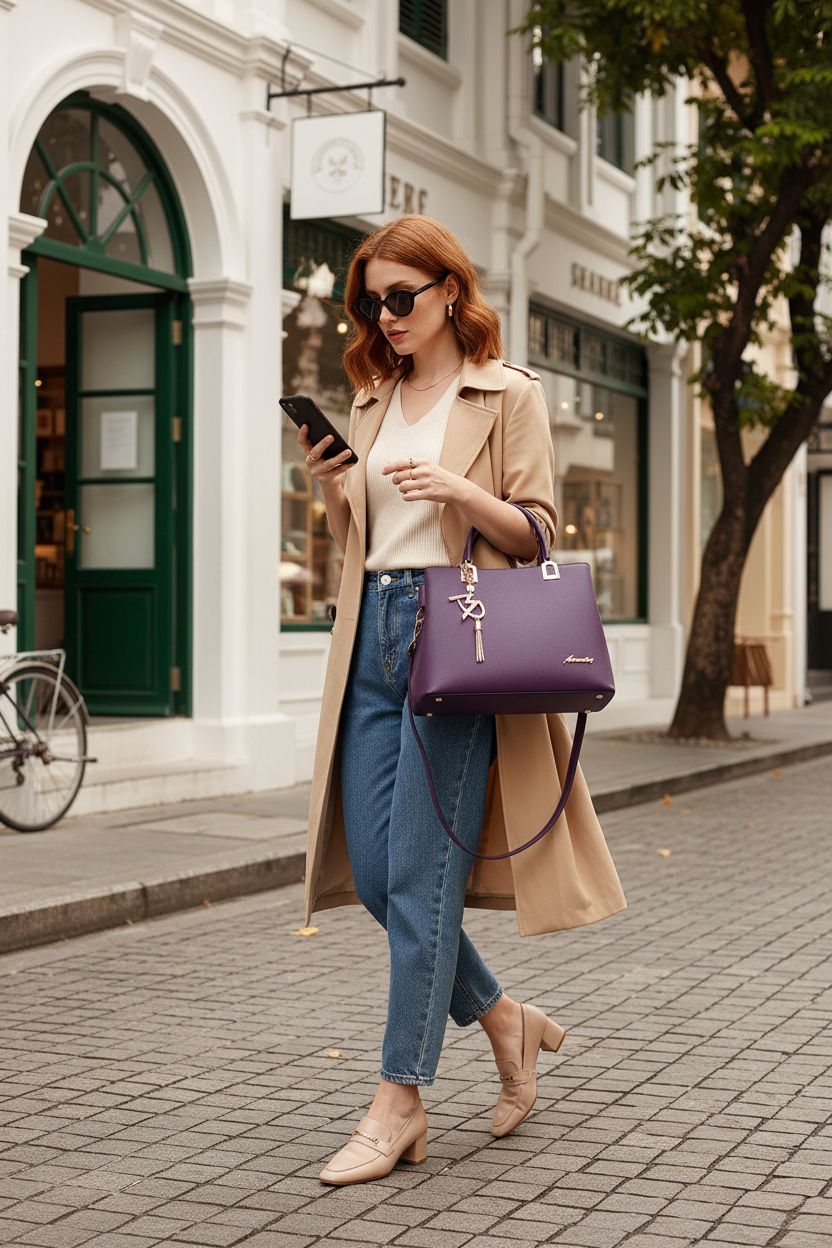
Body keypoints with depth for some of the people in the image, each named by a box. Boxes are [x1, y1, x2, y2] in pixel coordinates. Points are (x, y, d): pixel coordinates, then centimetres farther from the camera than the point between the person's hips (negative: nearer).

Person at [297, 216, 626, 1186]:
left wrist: (463, 491, -20)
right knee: (370, 870, 3)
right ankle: (504, 1019, 24)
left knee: (419, 868, -8)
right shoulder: (371, 402, 18)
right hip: (373, 633, 6)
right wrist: (330, 487, 0)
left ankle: (400, 1101, 0)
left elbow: (536, 532, -2)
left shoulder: (509, 395, 2)